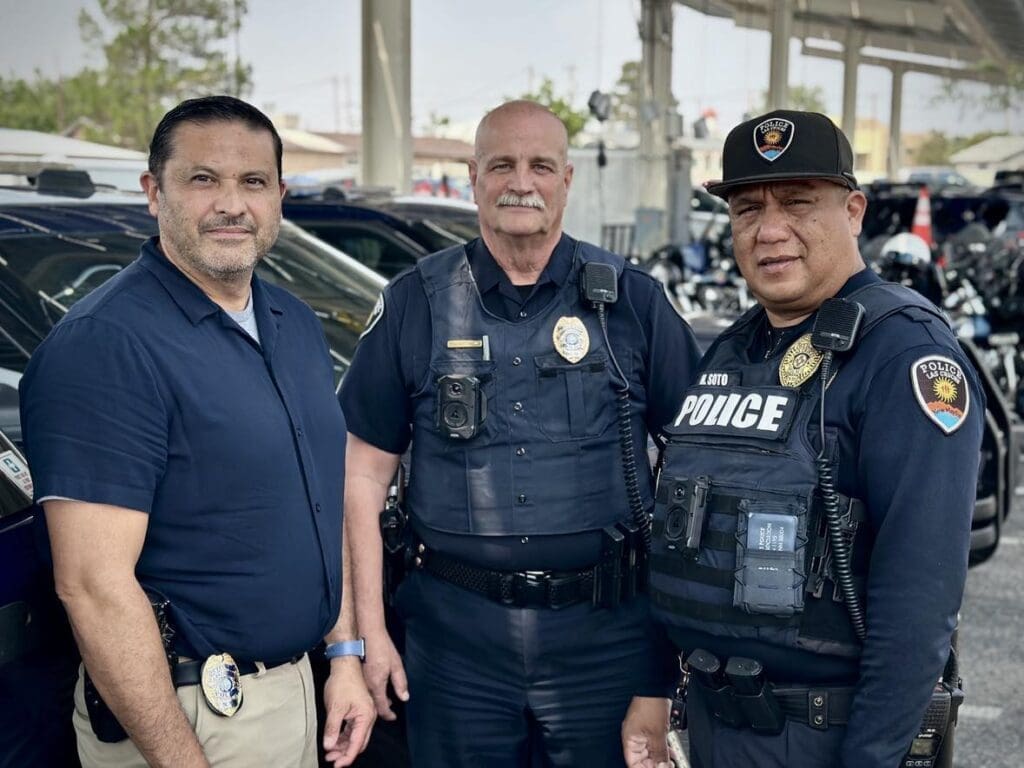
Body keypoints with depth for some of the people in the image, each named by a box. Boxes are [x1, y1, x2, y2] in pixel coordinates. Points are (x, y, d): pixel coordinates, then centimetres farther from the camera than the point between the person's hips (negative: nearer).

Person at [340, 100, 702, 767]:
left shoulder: (634, 300, 1)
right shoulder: (415, 304, 2)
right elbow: (365, 473, 4)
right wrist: (370, 633, -1)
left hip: (605, 633, 0)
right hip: (455, 630, 1)